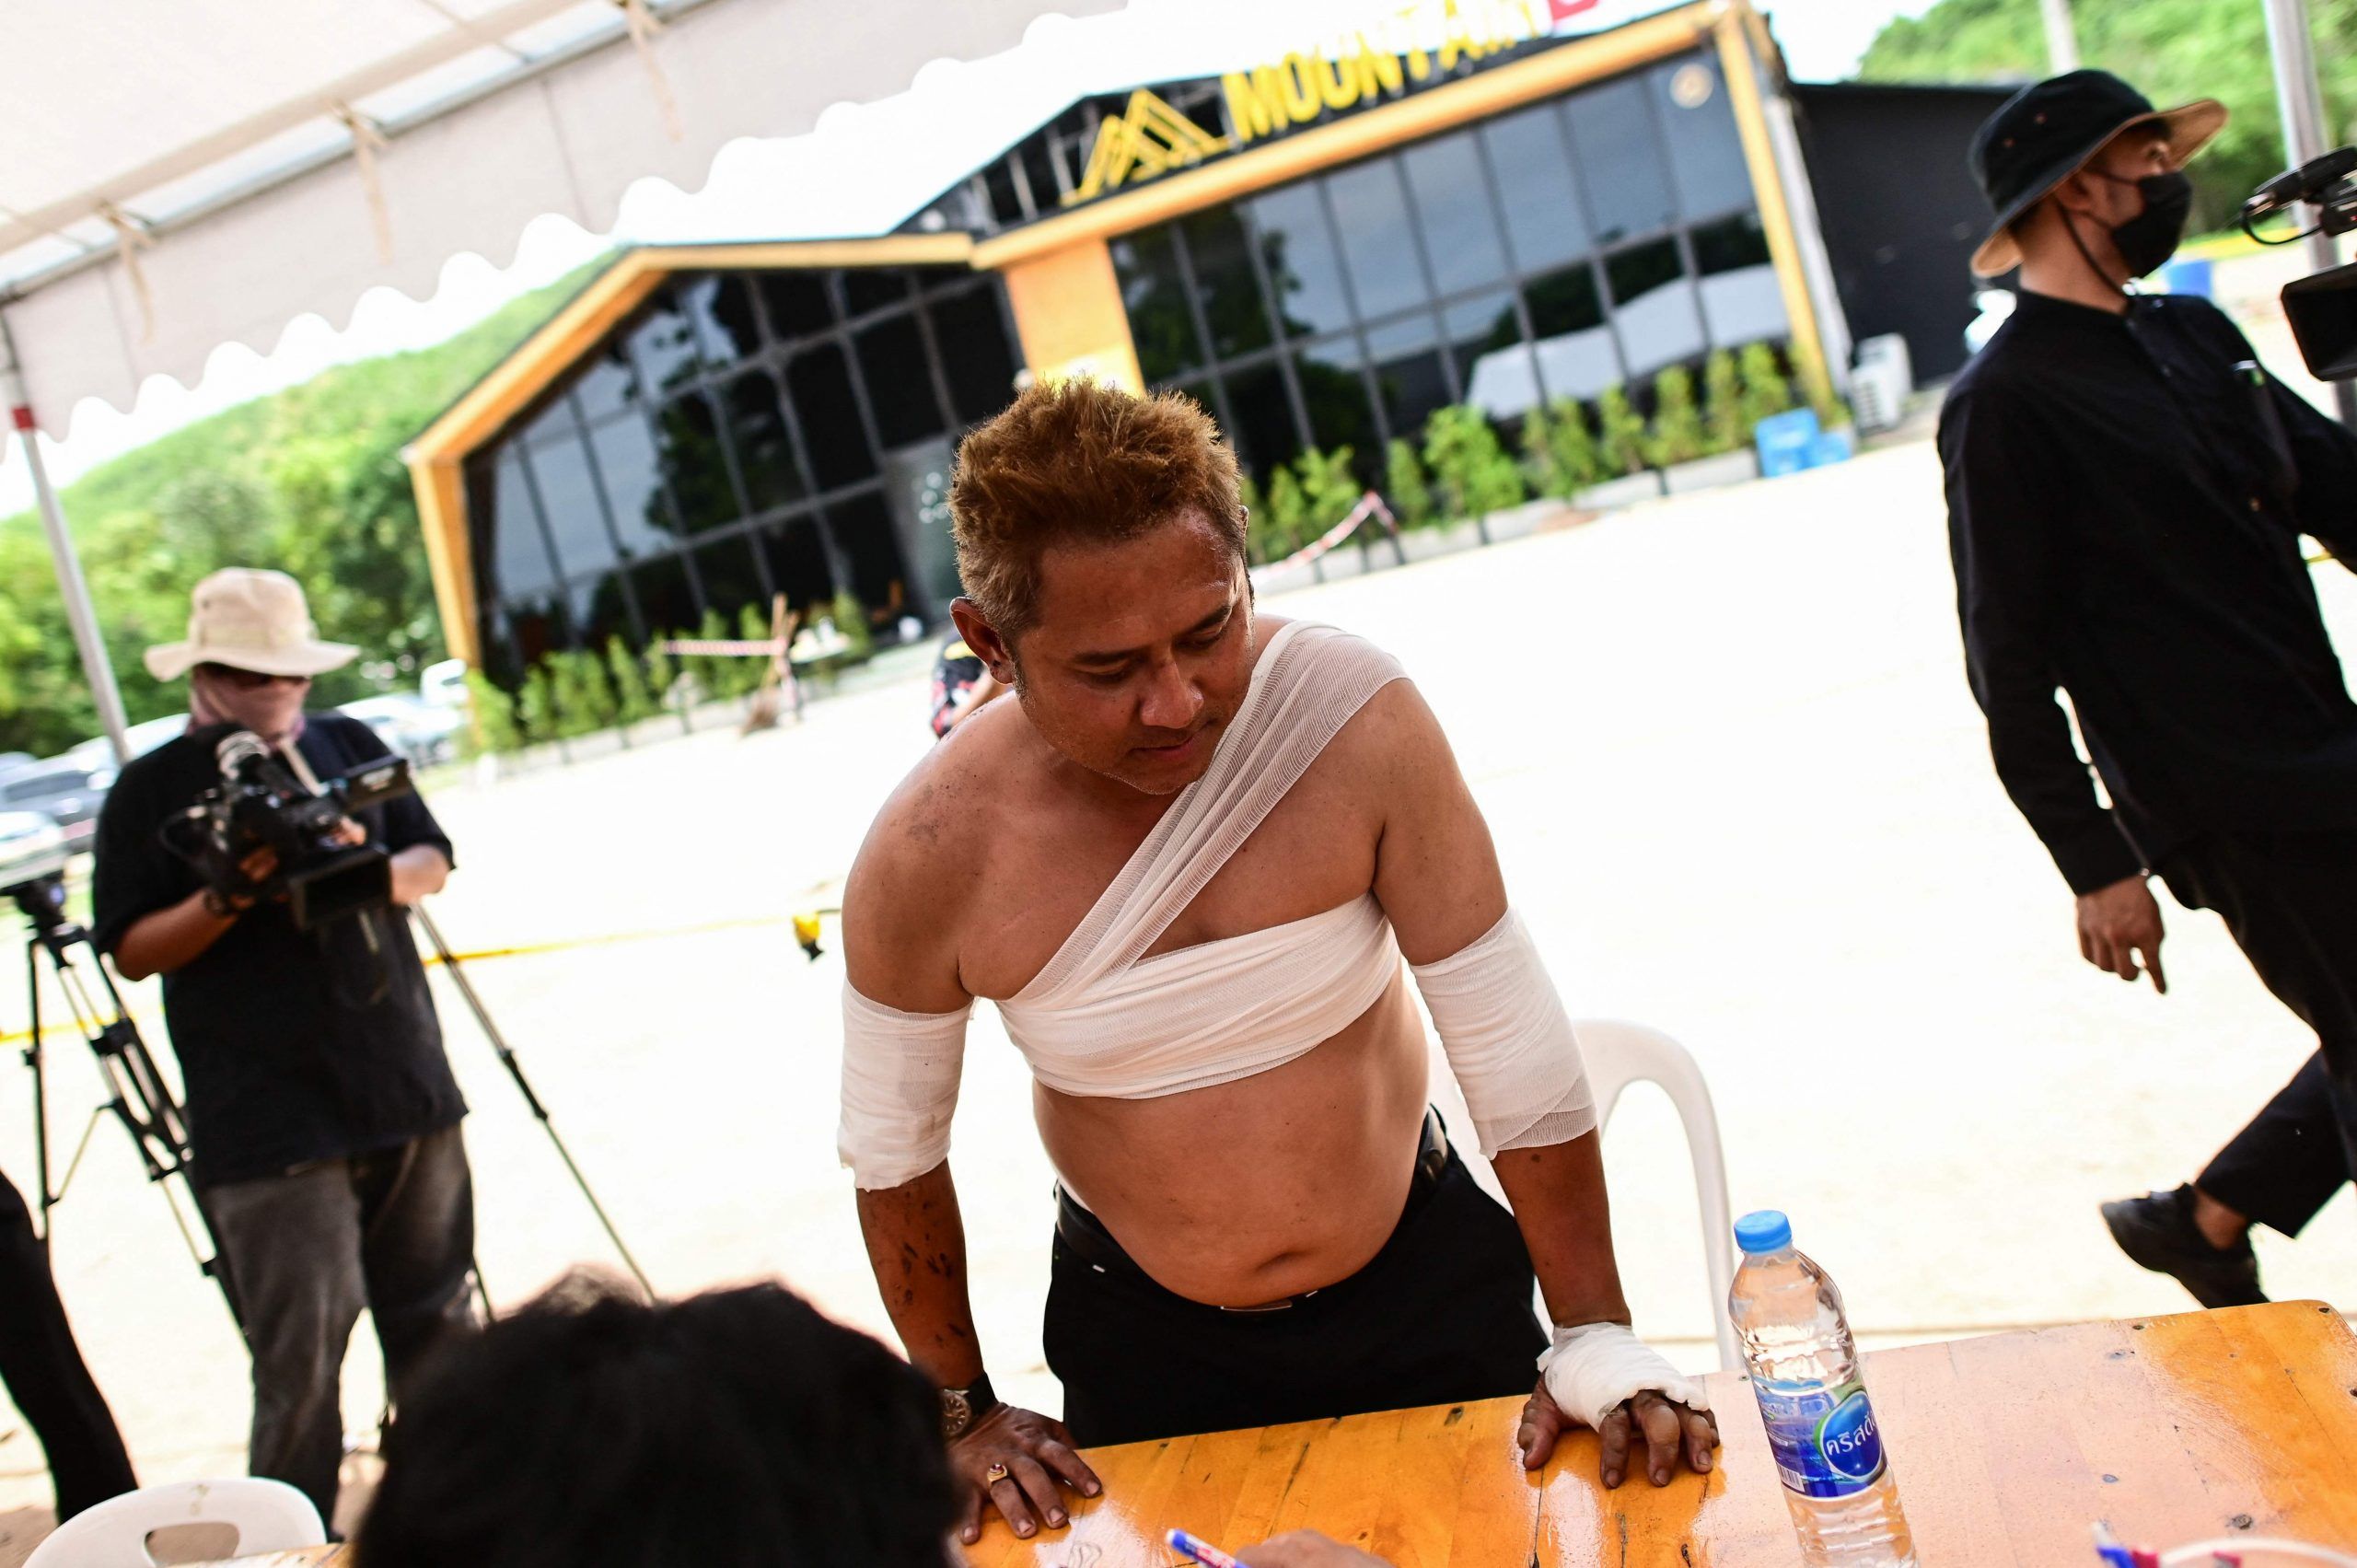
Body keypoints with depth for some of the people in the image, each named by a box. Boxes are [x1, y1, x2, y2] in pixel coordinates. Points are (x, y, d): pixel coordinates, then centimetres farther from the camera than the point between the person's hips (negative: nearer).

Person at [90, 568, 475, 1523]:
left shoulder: (351, 747, 10)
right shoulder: (150, 791, -1)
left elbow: (432, 861, 8)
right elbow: (132, 949, -3)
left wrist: (370, 870, -13)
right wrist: (228, 898, -19)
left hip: (407, 1089, 4)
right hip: (270, 1123, -4)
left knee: (434, 1320, 14)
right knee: (302, 1354, -5)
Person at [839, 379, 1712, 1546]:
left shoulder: (1356, 719, -25)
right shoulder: (929, 861, -23)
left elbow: (1512, 1035, -17)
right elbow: (892, 1152, -6)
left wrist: (1597, 1336, -13)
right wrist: (961, 1413, 2)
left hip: (1422, 1277, 0)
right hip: (1150, 1341, 0)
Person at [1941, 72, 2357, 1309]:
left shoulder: (2191, 334, 13)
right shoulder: (2006, 404, -13)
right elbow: (2009, 665, -14)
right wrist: (2095, 865, -14)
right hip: (2236, 808, -8)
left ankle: (2204, 1223, 33)